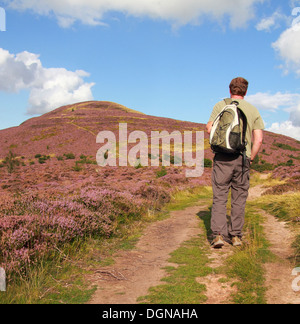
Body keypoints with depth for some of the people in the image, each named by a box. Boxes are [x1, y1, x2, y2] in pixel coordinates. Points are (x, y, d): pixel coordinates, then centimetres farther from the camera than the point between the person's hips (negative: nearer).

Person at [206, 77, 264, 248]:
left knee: (220, 197, 2)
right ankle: (236, 235, 17)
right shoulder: (253, 110, 9)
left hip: (223, 157, -2)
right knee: (239, 198, 11)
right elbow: (259, 139, 3)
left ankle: (218, 234, -7)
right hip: (243, 158, 2)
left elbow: (210, 129, -2)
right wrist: (251, 158, 12)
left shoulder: (220, 105, 3)